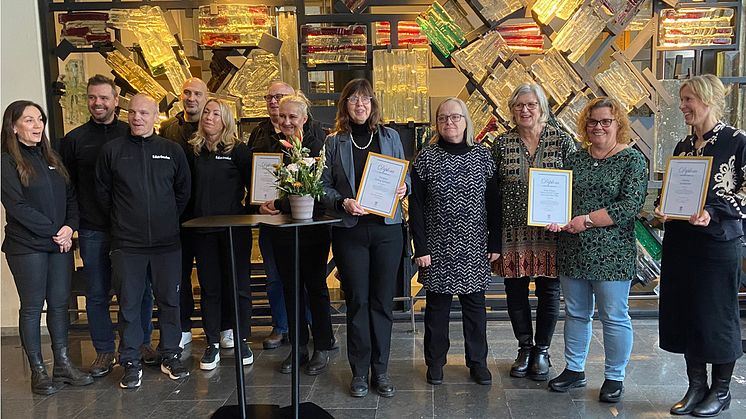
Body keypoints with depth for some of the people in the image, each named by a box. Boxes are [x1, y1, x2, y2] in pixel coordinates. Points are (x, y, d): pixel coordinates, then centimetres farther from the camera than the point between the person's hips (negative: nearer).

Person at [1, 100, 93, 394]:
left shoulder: (51, 158, 13)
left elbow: (70, 197, 10)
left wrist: (70, 227, -6)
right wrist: (54, 232, -13)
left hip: (60, 245, 5)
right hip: (26, 246, -5)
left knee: (60, 304, 9)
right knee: (32, 307, 4)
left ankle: (63, 365, 18)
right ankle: (38, 371, 14)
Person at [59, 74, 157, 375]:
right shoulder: (74, 139, 6)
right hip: (93, 231, 1)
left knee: (141, 290, 7)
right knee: (97, 294, 8)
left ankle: (142, 344, 23)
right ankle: (104, 351, 21)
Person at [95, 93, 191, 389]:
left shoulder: (172, 151, 4)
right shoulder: (112, 150, 2)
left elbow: (183, 191, 11)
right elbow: (102, 192, 8)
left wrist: (168, 220, 9)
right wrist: (122, 221, 8)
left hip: (167, 242, 1)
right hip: (126, 243, -1)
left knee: (169, 301, 8)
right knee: (129, 304, 5)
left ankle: (170, 356, 23)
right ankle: (130, 362, 18)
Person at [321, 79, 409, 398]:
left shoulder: (390, 137, 7)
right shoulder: (334, 142, 4)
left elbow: (404, 176, 13)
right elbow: (325, 186, 3)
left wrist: (402, 189, -8)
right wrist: (343, 202, -14)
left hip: (387, 228, 1)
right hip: (349, 230, -1)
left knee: (382, 300, 7)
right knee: (357, 300, 6)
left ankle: (380, 369, 19)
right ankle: (359, 370, 19)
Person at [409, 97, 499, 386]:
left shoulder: (482, 156, 2)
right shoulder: (426, 158, -2)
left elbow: (493, 202, 4)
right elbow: (416, 206, -3)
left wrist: (495, 243, 1)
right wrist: (420, 248, -8)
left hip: (474, 247, 1)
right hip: (438, 246, -1)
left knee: (475, 303, 9)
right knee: (437, 303, 8)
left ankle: (477, 361, 24)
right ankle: (435, 361, 23)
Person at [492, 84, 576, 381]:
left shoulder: (561, 140, -1)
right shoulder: (502, 143, 2)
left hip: (551, 231, -1)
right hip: (513, 231, 1)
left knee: (549, 292, 8)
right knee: (515, 291, 9)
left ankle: (542, 351, 27)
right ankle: (524, 348, 29)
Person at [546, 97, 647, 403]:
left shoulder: (633, 160, -4)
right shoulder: (576, 158, 11)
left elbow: (630, 205, -14)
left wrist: (587, 220, -19)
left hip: (611, 254, -5)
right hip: (572, 251, 5)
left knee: (614, 317, 5)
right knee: (575, 313, 14)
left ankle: (615, 378, 21)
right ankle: (574, 370, 29)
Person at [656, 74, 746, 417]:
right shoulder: (683, 146, 12)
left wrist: (712, 212, -22)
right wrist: (663, 210, -1)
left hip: (718, 239, -6)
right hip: (680, 240, 6)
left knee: (716, 315, 4)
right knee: (684, 313, 10)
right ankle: (696, 386, 24)